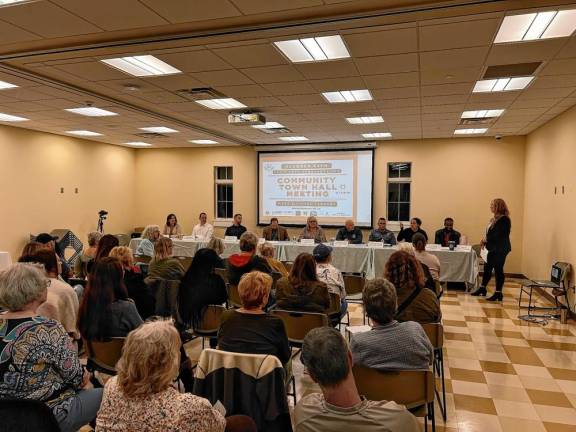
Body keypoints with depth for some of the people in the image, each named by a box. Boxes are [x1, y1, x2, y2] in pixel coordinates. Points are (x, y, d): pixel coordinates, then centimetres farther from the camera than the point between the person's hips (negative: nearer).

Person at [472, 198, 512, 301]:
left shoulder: (504, 220, -17)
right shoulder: (495, 219, 12)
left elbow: (499, 235, -22)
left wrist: (486, 239, -15)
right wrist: (485, 241, 1)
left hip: (500, 249, -9)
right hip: (493, 249, 9)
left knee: (498, 270, -1)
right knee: (487, 268, 16)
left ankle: (498, 293, 9)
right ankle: (482, 289, 28)